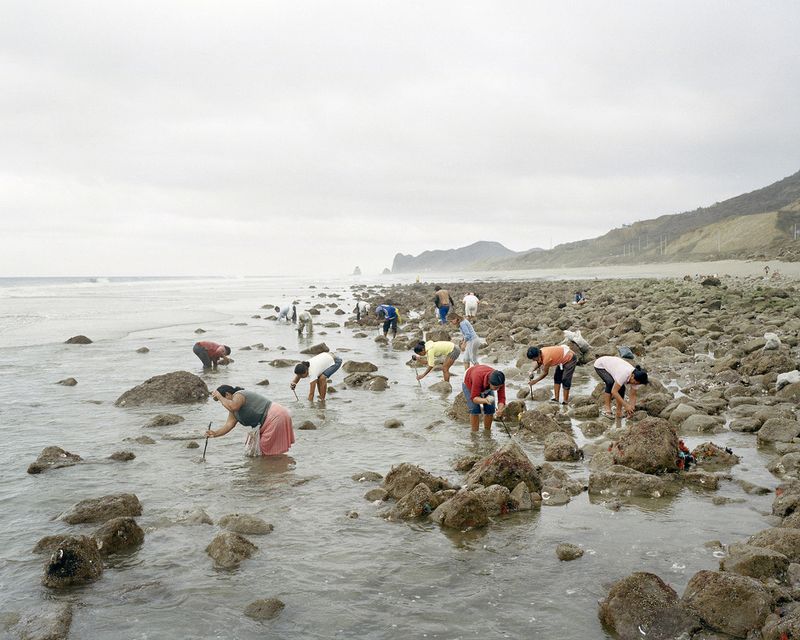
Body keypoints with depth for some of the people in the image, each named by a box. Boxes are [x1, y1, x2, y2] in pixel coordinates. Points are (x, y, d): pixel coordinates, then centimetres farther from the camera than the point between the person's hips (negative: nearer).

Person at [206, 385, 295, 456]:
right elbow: (229, 424, 8)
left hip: (275, 417, -11)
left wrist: (219, 397, -21)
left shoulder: (238, 395, -12)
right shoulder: (234, 409, 18)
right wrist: (216, 434, -5)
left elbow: (232, 407, -34)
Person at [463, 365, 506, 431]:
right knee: (475, 409, -18)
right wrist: (485, 400, -63)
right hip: (469, 383, -4)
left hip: (486, 386, 4)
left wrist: (500, 410, -53)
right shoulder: (478, 378, -47)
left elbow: (501, 398, -32)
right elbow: (474, 398, -43)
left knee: (490, 409, -7)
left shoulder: (499, 381, -35)